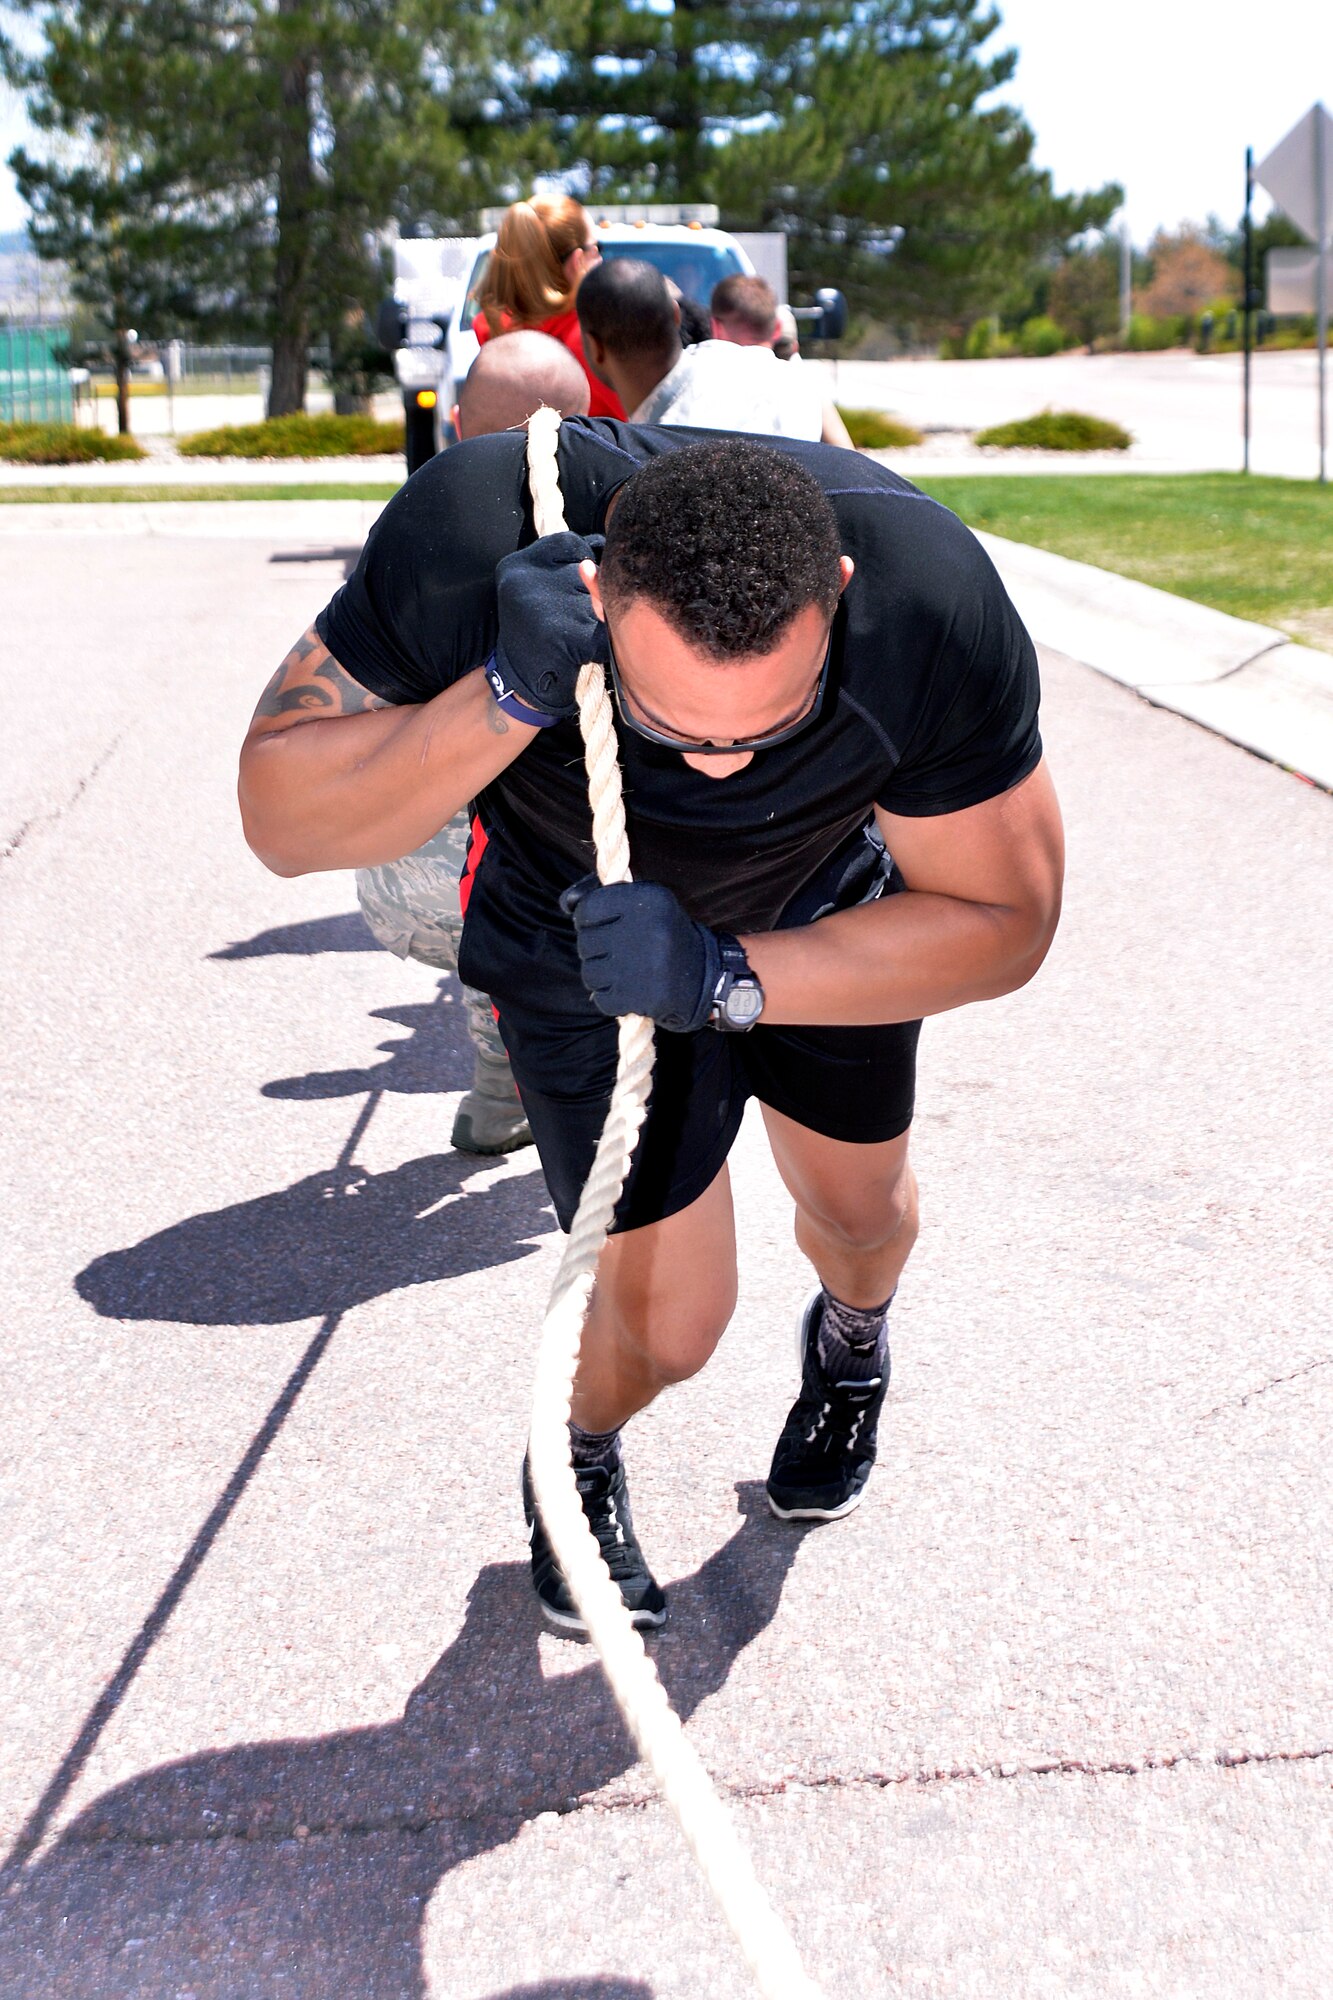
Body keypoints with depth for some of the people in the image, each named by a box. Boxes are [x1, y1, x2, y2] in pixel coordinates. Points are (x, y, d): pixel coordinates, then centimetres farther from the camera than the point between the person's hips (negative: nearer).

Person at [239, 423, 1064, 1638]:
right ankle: (579, 1467, 36)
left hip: (822, 914, 2)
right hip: (580, 936, -1)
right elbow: (281, 823, -30)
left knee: (859, 1206, 21)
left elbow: (1003, 920, -25)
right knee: (667, 1320, -2)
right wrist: (510, 699, -47)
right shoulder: (470, 537, -39)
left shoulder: (931, 604, -37)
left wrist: (728, 978, -38)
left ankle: (850, 1345, 60)